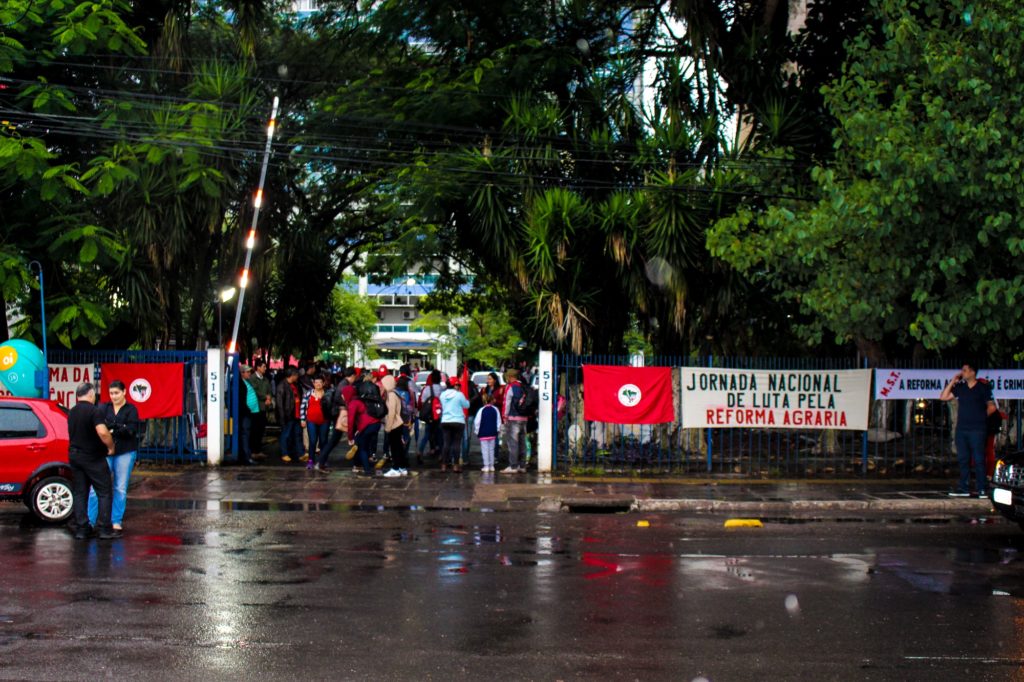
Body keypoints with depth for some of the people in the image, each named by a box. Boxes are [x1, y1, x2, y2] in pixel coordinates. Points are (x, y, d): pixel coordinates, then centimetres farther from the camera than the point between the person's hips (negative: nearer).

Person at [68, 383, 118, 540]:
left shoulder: (71, 412, 10)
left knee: (79, 493, 9)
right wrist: (111, 447, -12)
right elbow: (103, 432, -27)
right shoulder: (95, 411, -15)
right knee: (104, 493, 0)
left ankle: (81, 528, 7)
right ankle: (104, 529, -3)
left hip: (74, 455, 7)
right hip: (93, 457, -7)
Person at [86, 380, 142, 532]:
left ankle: (116, 521, 13)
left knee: (121, 488, 4)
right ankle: (90, 521, -1)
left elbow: (131, 430, -9)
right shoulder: (103, 408, 9)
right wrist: (120, 428, -18)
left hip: (125, 452, -1)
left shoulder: (131, 410, 3)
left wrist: (111, 429, -11)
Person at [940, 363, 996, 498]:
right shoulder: (960, 387, 12)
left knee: (978, 460, -6)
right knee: (963, 459, 7)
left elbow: (991, 407, 1)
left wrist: (981, 416, 6)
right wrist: (952, 382, 4)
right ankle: (964, 488, 12)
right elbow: (943, 397, 9)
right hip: (961, 428, 5)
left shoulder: (983, 388, -1)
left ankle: (982, 489, -2)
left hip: (977, 429, -5)